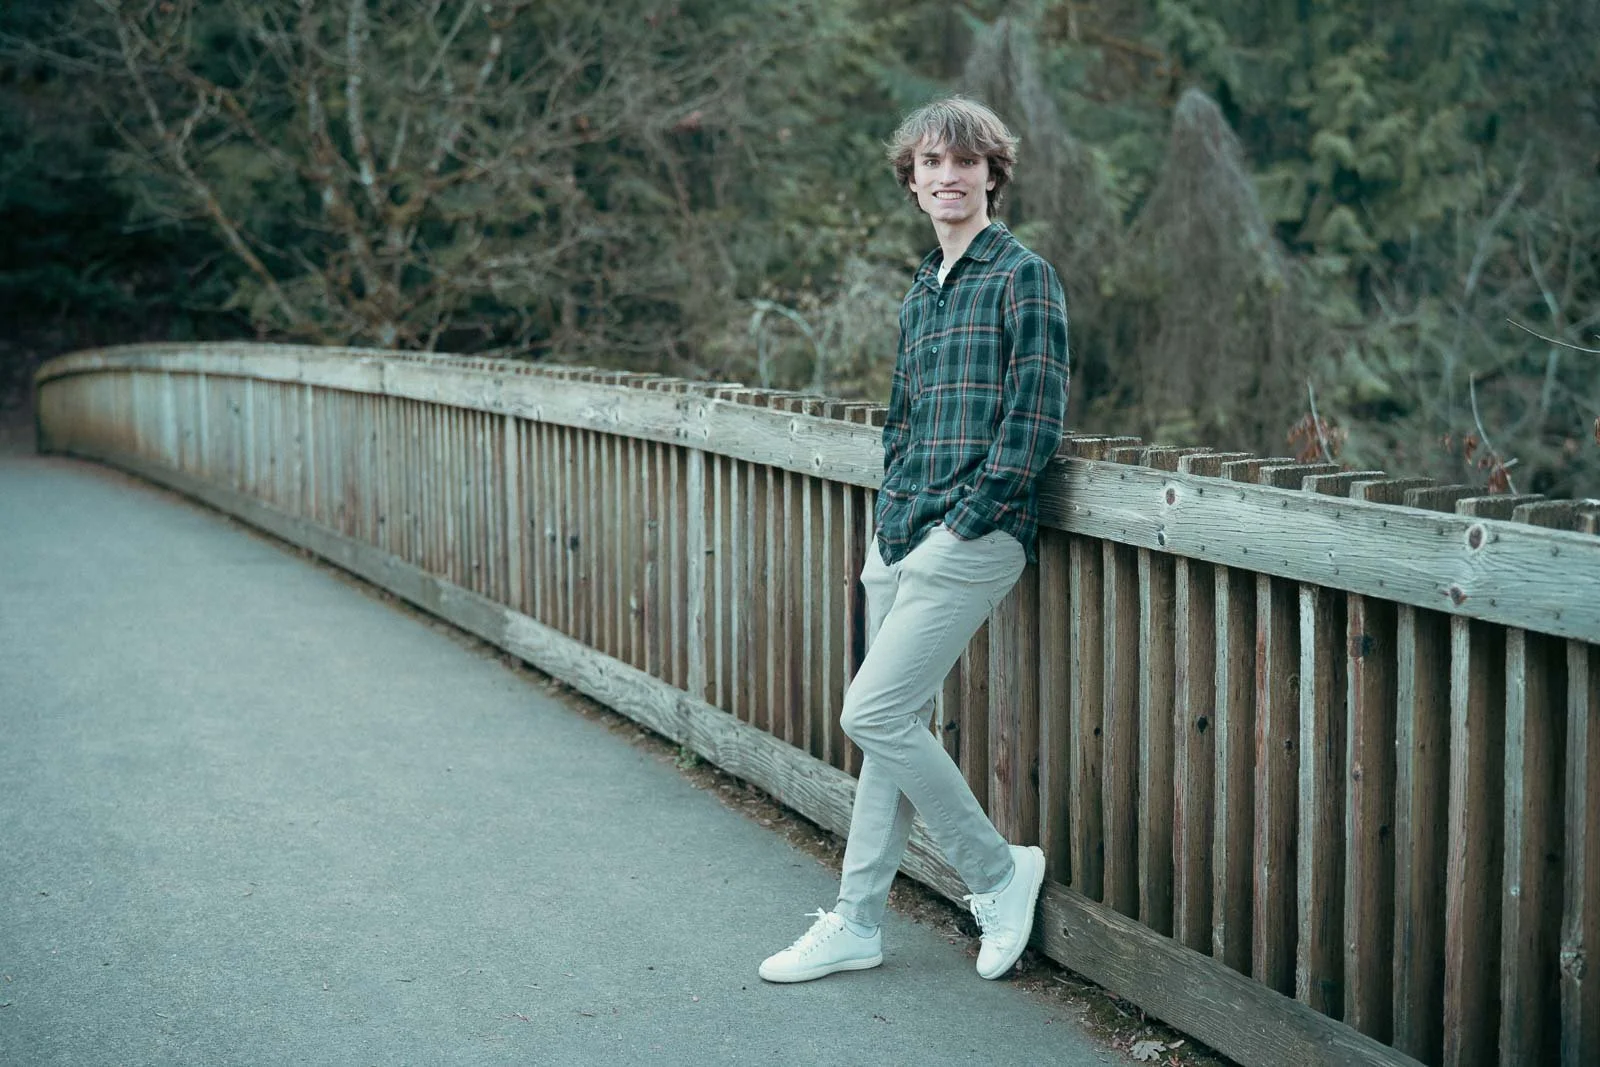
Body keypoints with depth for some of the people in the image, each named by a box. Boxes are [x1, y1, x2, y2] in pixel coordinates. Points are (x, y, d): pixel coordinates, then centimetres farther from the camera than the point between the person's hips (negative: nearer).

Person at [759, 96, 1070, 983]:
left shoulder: (1023, 277, -7)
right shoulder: (921, 293, 17)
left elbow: (1035, 421, -13)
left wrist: (963, 520, -14)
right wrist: (891, 520, 11)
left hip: (973, 538, -8)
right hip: (902, 539, 8)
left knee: (875, 714, -11)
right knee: (894, 726, 10)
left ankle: (999, 871, 6)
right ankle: (855, 924, 18)